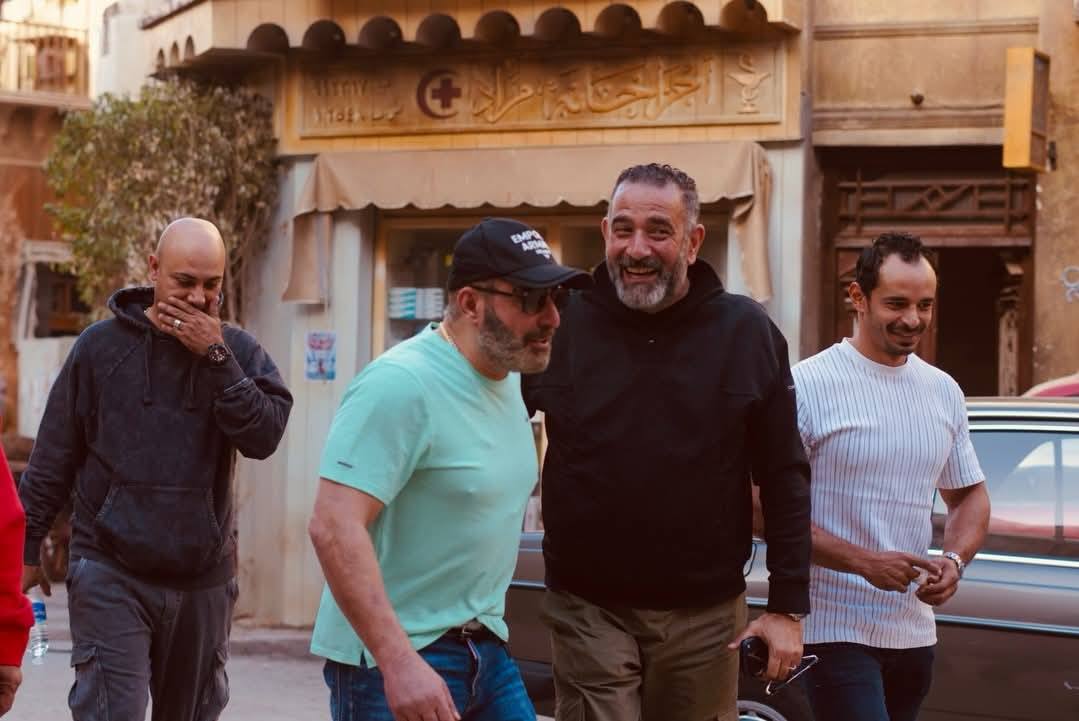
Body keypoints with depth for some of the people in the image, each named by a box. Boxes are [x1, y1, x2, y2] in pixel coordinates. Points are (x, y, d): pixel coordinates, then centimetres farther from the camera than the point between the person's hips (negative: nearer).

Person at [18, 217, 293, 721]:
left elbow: (265, 436, -13)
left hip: (204, 578, 2)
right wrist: (27, 548, 3)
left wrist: (215, 357, -16)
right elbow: (52, 460, 4)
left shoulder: (238, 351, 2)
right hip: (110, 572, -2)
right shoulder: (101, 346, -1)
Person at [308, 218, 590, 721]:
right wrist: (399, 662, -30)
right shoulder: (401, 386, -18)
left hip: (485, 651, 8)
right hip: (392, 659, -7)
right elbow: (334, 527, -25)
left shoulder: (508, 378, 7)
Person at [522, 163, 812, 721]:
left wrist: (788, 608, -2)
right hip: (589, 610, -1)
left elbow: (785, 481, 1)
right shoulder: (560, 324, -2)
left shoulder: (746, 332, -2)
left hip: (705, 614, 1)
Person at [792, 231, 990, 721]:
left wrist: (954, 561, -3)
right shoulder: (807, 386, -10)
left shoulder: (944, 392, 10)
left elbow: (970, 496, 19)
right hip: (835, 629, -6)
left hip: (915, 632, 6)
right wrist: (864, 561, -21)